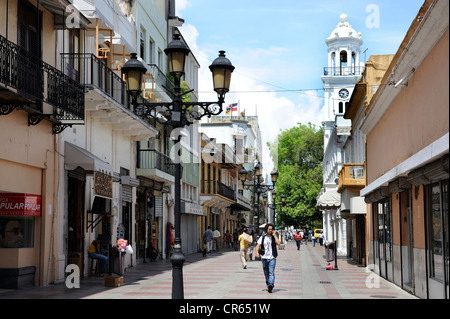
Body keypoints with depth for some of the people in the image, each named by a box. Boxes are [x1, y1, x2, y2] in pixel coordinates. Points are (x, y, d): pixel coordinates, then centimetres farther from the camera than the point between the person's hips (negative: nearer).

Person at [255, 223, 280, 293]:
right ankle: (268, 286, 22)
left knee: (271, 273, -17)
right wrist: (257, 252, -17)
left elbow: (278, 243, -13)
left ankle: (271, 285, -34)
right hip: (264, 258, 3)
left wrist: (274, 235, -8)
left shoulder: (274, 237, 6)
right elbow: (258, 246, 2)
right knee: (266, 273, 9)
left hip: (272, 258, -3)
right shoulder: (262, 238, 9)